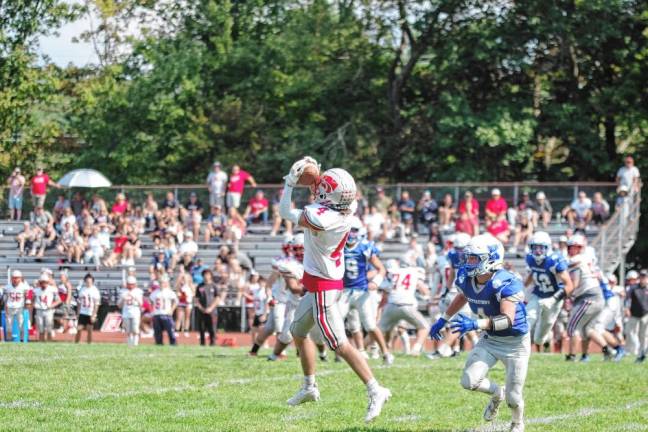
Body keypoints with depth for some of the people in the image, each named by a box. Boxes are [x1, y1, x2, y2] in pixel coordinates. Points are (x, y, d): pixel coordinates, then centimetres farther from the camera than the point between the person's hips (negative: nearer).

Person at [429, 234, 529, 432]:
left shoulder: (505, 283, -32)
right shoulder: (466, 278, -10)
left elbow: (508, 319, -42)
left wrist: (475, 324, -52)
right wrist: (443, 320, 18)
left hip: (515, 343, -6)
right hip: (490, 340, 6)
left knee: (513, 397, 0)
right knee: (469, 381, -12)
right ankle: (497, 393, 23)